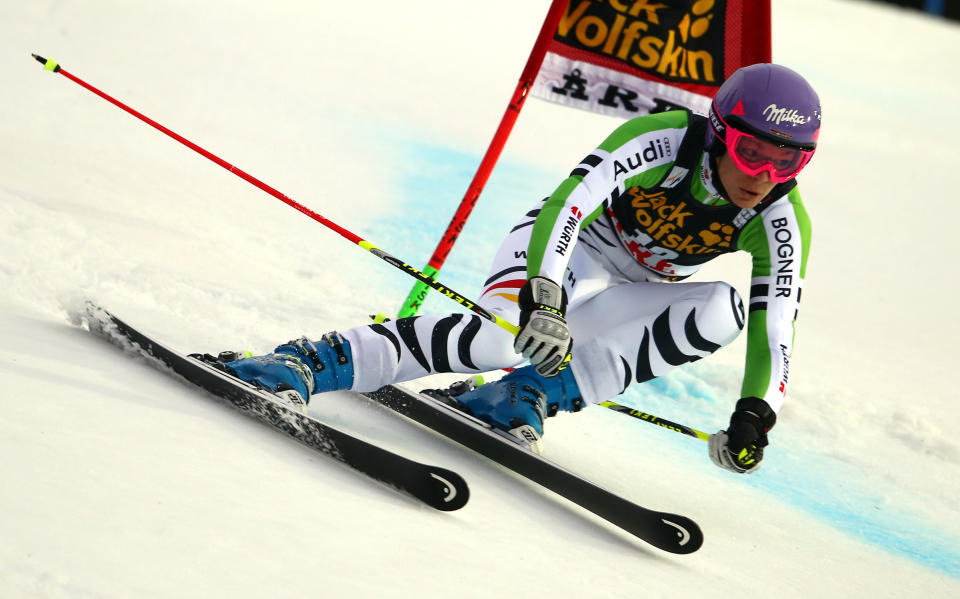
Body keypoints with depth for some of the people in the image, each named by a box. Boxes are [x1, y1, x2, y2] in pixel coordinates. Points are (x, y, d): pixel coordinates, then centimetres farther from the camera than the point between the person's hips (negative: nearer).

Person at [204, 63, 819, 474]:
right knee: (501, 337, -37)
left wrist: (755, 413, -33)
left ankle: (536, 393, -25)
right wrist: (542, 295, -51)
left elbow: (776, 323, -18)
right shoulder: (662, 139, -27)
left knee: (722, 309, -29)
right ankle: (306, 363, -33)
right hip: (558, 251, -4)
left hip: (617, 302, 5)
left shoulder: (781, 222, -16)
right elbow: (570, 202, -37)